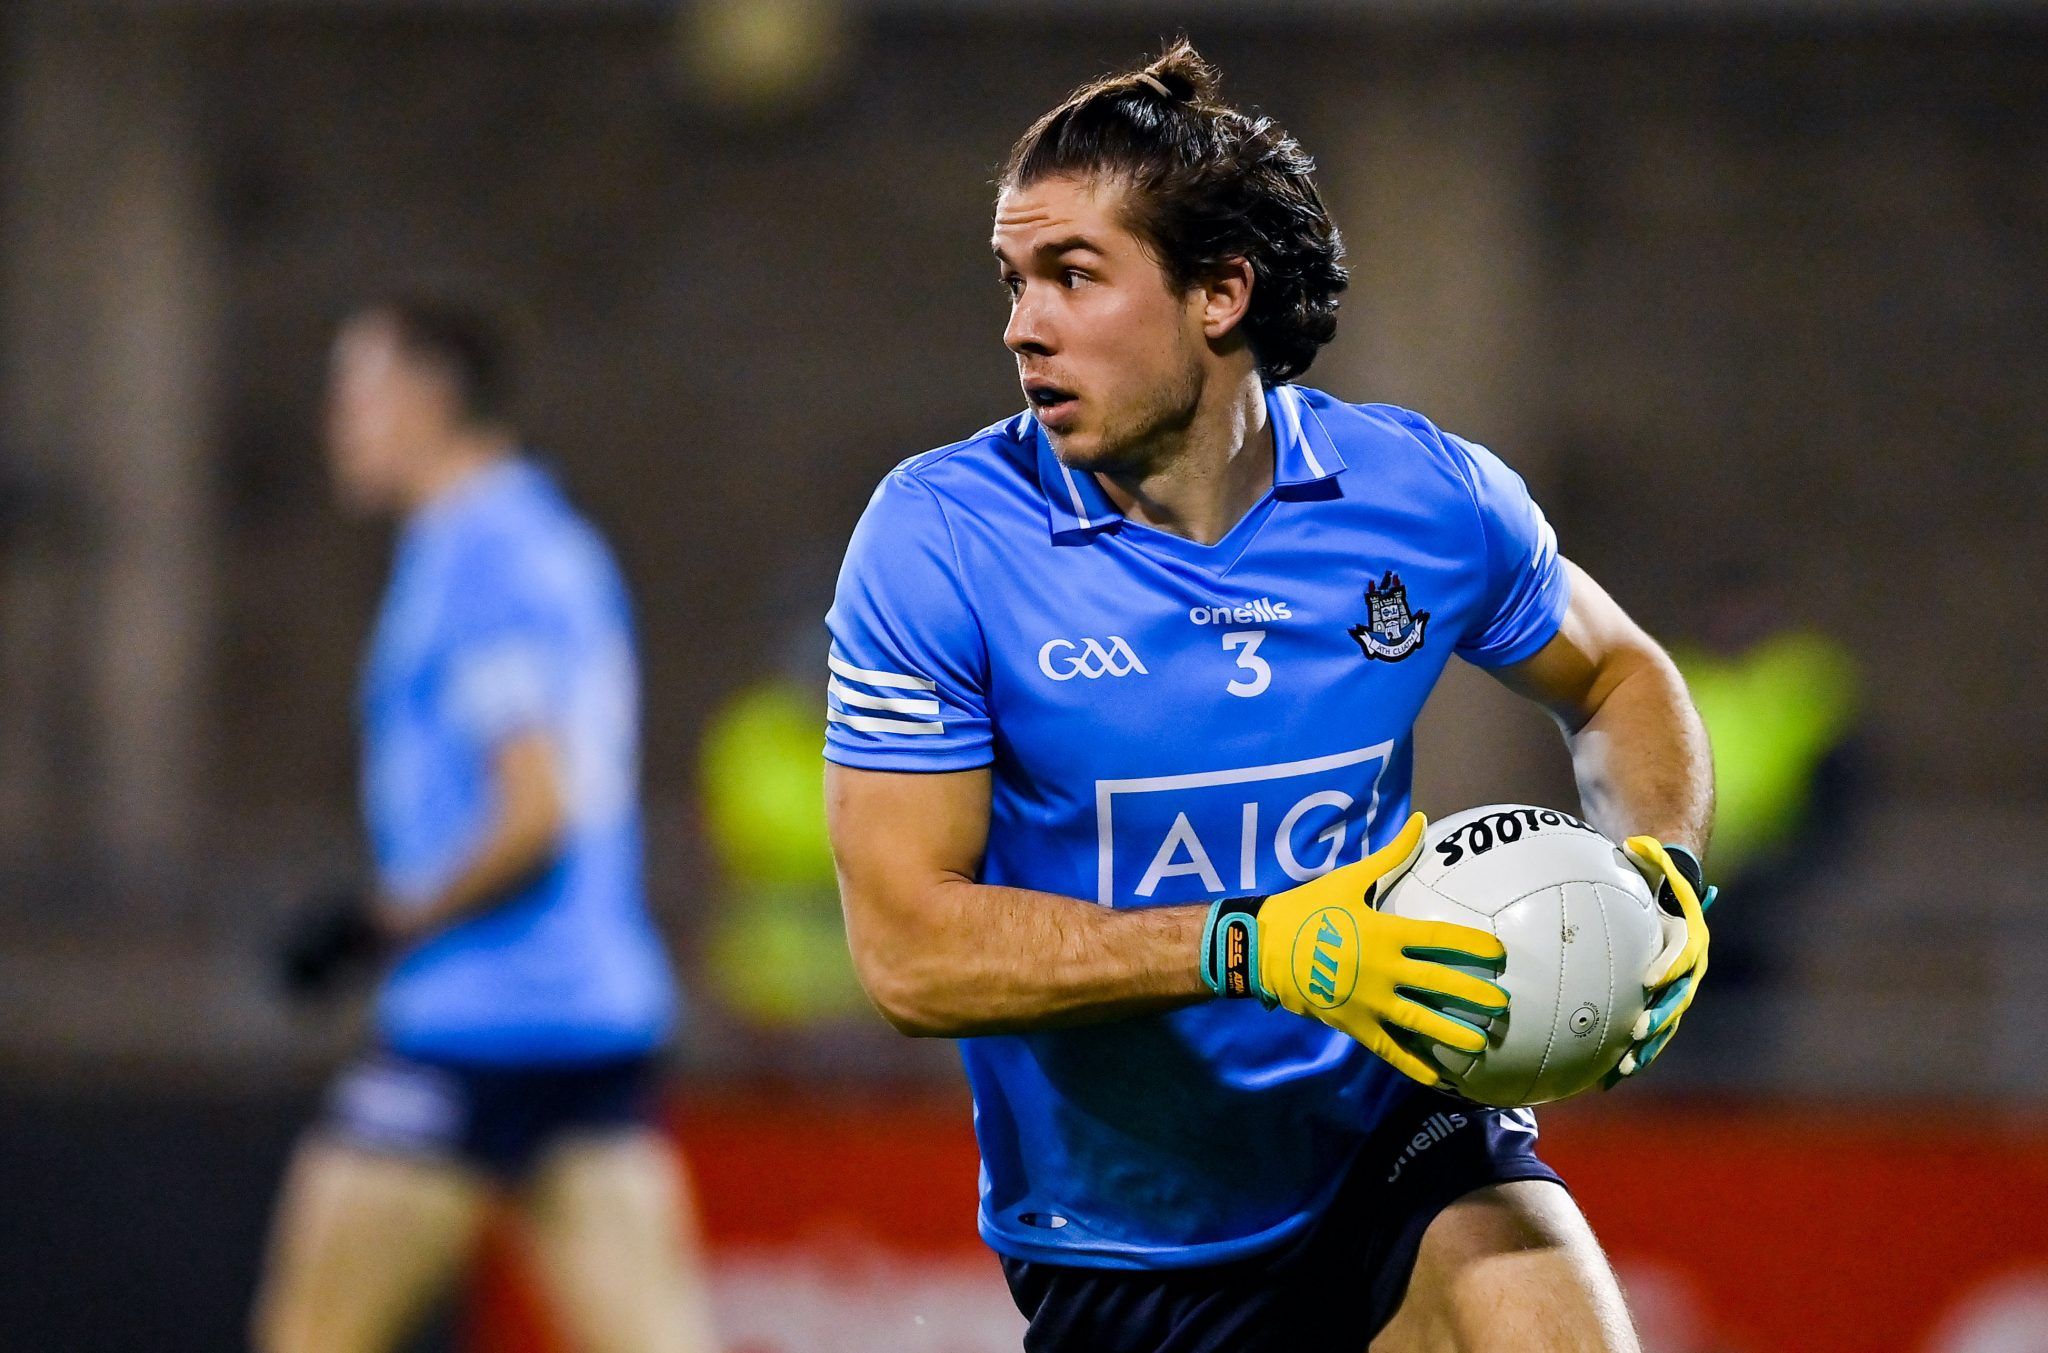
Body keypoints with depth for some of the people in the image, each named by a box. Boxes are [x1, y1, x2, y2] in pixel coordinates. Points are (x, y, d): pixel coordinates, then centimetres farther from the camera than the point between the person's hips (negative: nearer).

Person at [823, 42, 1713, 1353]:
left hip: (1398, 1153, 0)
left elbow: (1617, 678, 16)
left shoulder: (1427, 496, -5)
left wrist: (1658, 879, -5)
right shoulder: (937, 539, -12)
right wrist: (1257, 949, -27)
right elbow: (907, 947, -17)